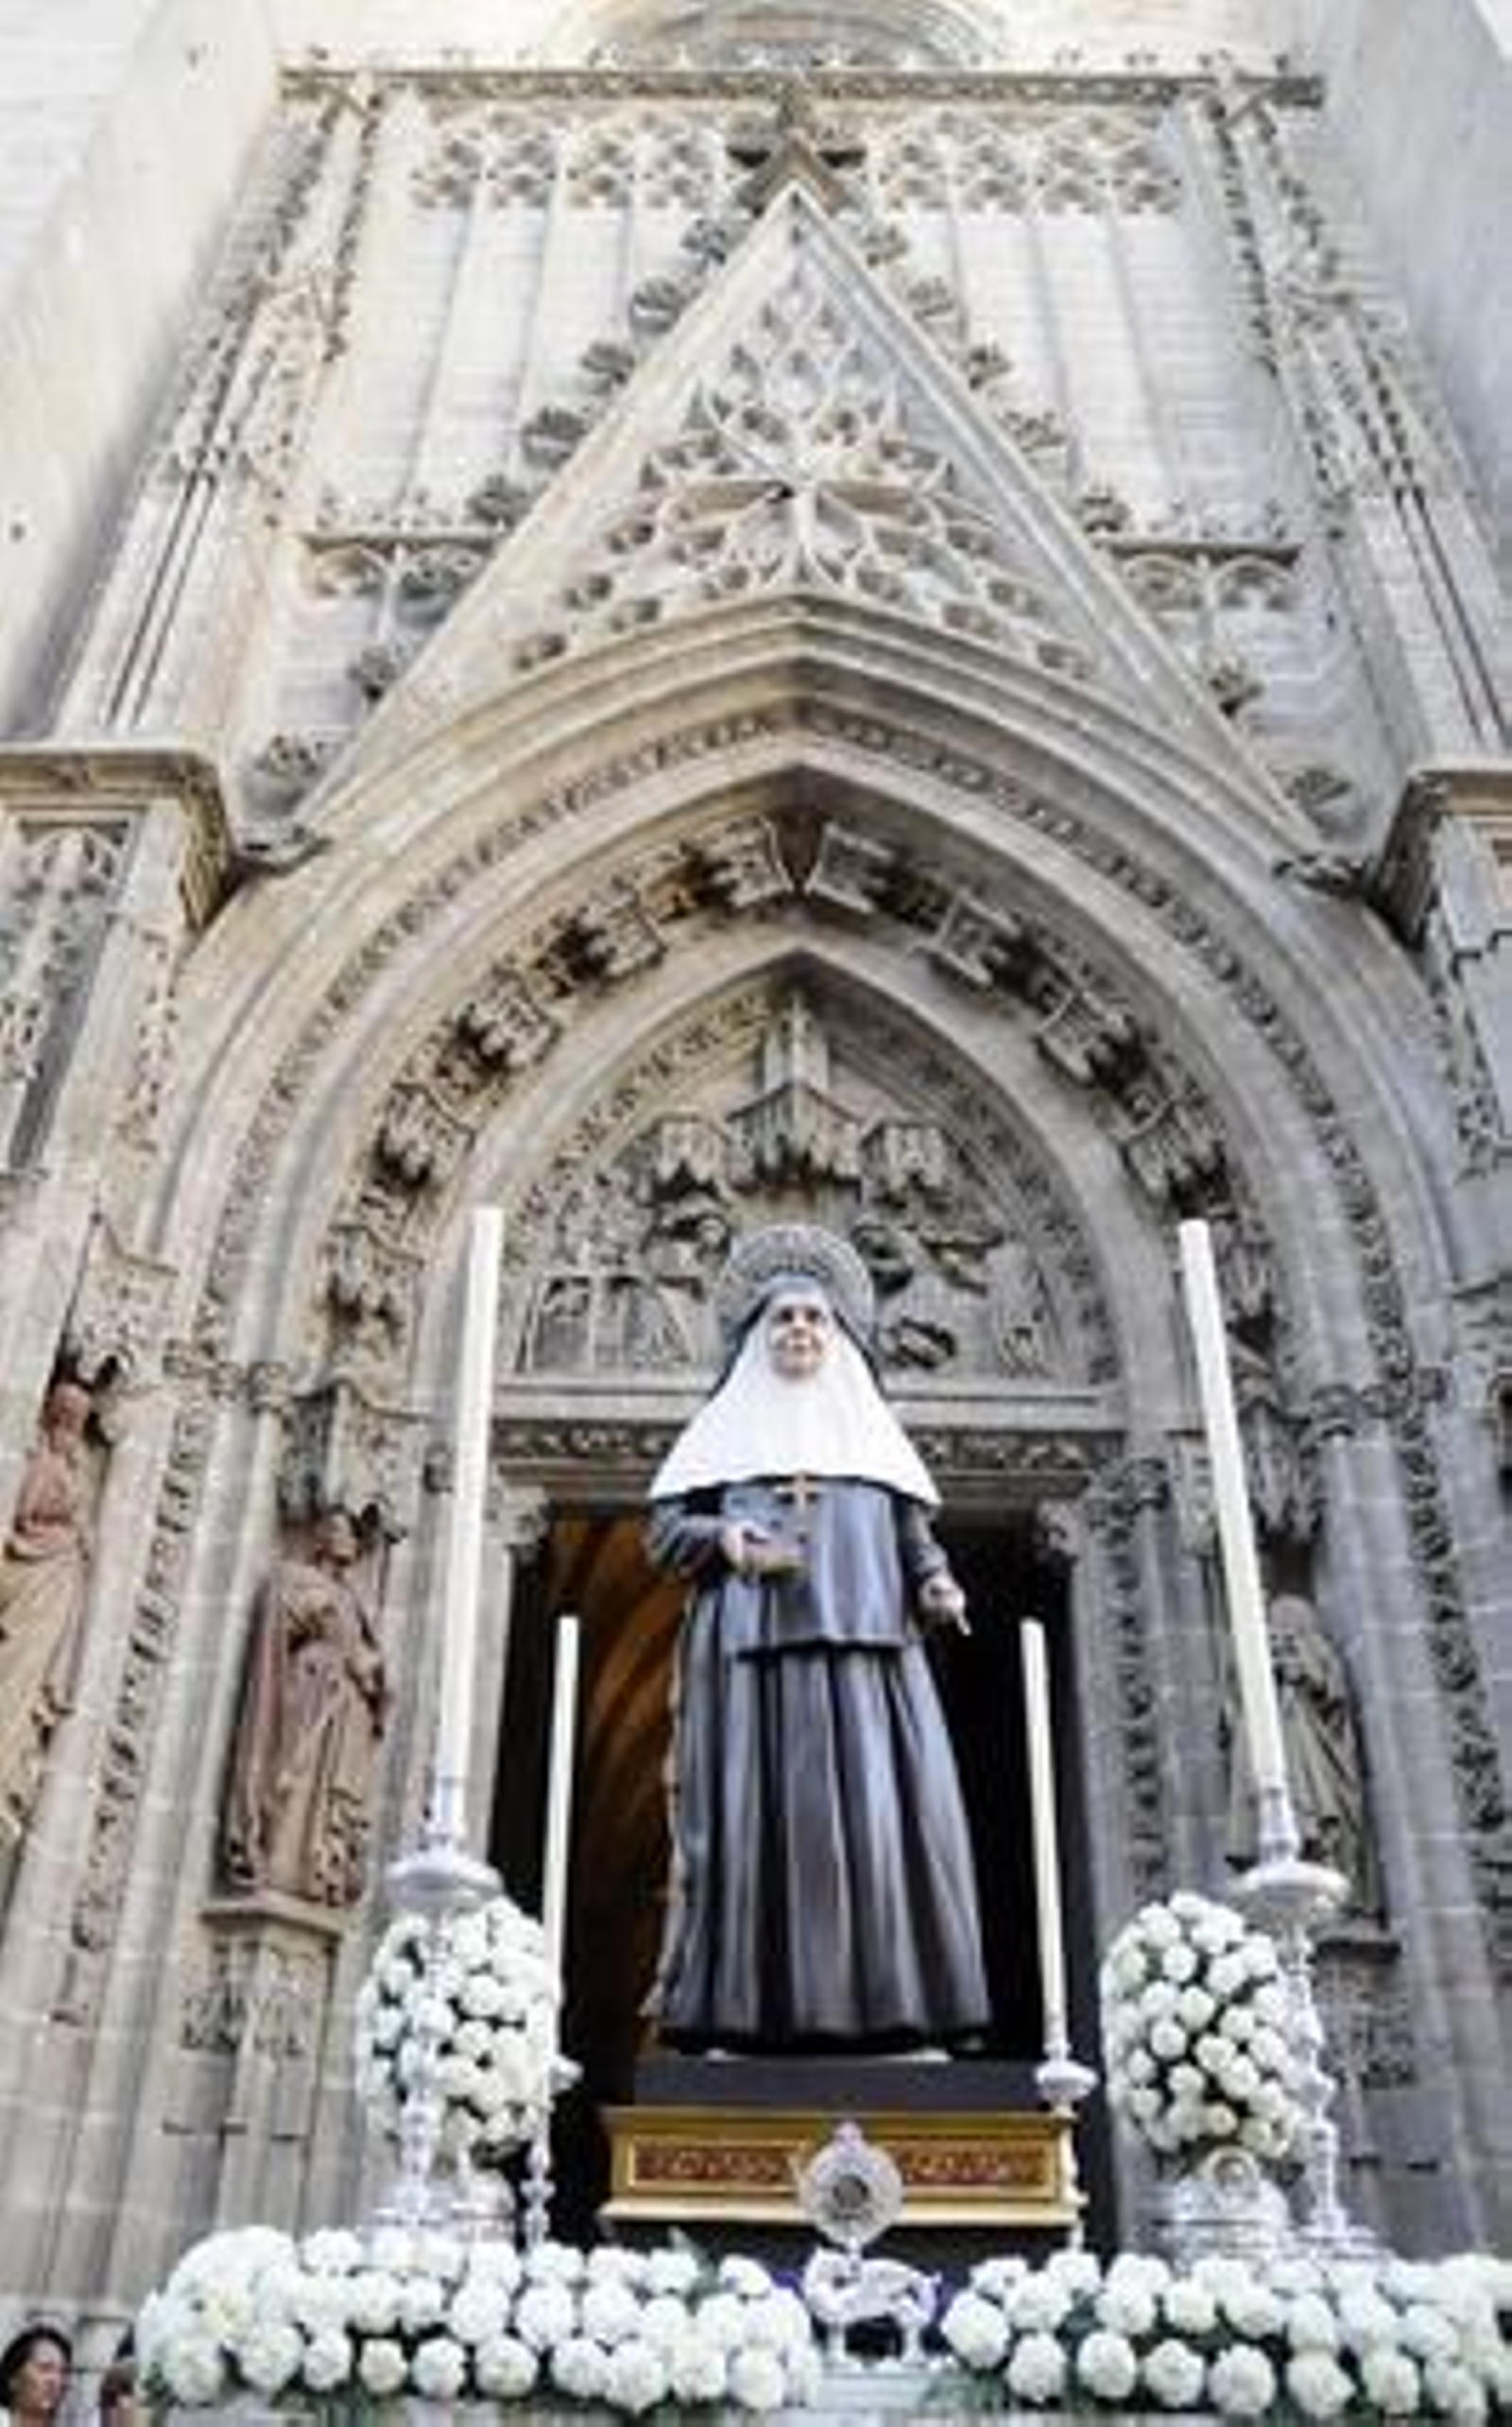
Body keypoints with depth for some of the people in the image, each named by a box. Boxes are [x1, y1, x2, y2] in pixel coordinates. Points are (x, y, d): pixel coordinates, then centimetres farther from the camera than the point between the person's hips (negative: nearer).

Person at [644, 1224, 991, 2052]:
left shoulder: (871, 1426, 22)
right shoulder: (726, 1425, 17)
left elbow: (912, 1532, 16)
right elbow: (663, 1529, 10)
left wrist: (934, 1583, -4)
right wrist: (723, 1539, -10)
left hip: (865, 1647, 2)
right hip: (751, 1648, -1)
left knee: (881, 1807, -10)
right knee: (754, 1811, -9)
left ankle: (888, 2008, -8)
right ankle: (740, 2014, -7)